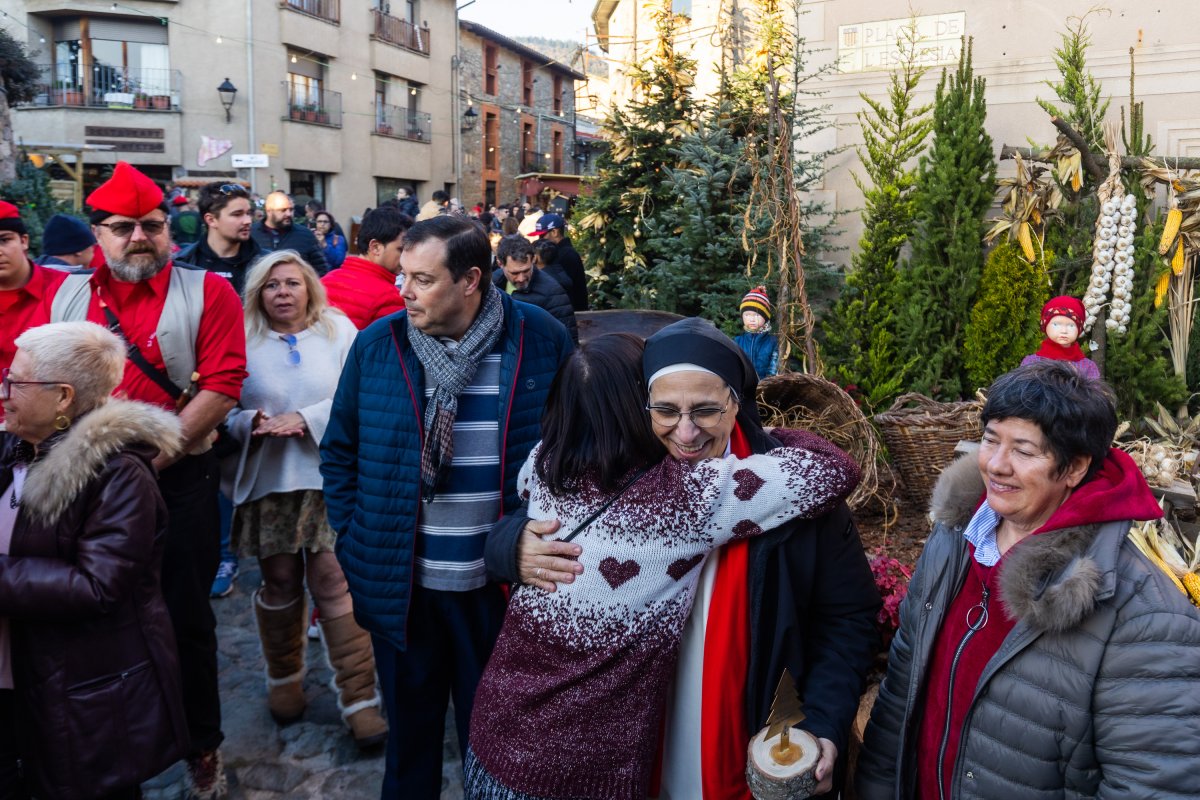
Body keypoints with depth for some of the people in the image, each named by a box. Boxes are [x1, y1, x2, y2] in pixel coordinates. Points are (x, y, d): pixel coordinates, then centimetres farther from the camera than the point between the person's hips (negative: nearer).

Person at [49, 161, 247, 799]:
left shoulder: (207, 293, -5)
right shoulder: (68, 296, 7)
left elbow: (222, 388, -13)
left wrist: (151, 457, -17)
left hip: (178, 480, -3)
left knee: (186, 618, 6)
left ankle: (202, 748, 25)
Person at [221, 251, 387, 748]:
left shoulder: (339, 329, 4)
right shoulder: (243, 340, 4)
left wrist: (307, 419, -15)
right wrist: (252, 423, -16)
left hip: (329, 478, -1)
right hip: (267, 480, 1)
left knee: (336, 582, -5)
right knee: (279, 582, 11)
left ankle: (360, 697, 3)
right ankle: (283, 678, 34)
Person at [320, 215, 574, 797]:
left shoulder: (542, 341, -10)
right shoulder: (376, 345, -6)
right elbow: (340, 453, 3)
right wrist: (355, 549, -2)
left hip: (504, 587, -1)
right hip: (399, 587, 1)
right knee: (408, 734, 22)